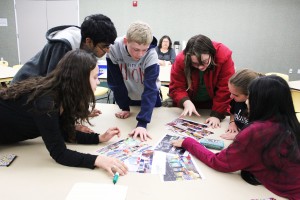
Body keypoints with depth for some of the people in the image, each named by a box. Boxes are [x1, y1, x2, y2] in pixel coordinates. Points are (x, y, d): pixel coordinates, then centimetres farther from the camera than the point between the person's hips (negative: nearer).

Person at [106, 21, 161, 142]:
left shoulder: (151, 55, -34)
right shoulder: (114, 49, -30)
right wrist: (124, 107, -14)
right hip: (126, 97, 1)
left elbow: (150, 89, -39)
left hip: (149, 98, -1)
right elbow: (115, 82, -18)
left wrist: (142, 123, -47)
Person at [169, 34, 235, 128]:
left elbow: (225, 90, -28)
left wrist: (216, 115, -31)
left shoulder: (224, 56, -31)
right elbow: (176, 88, -23)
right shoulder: (181, 60, -27)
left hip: (214, 102, -1)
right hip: (191, 101, 1)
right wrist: (186, 102, -42)